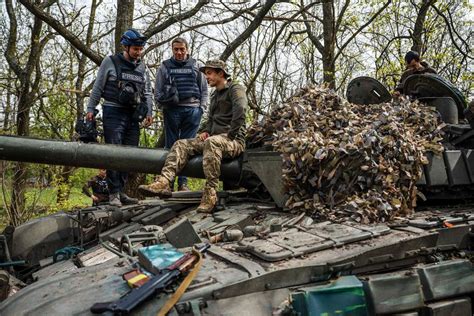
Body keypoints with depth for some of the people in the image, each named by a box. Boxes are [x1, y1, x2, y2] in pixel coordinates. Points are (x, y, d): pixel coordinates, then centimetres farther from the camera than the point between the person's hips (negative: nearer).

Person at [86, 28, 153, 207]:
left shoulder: (142, 68, 14)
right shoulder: (110, 62, 1)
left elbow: (147, 92, 16)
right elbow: (98, 87, 2)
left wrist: (148, 113, 4)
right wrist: (90, 109, -3)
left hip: (133, 115, 5)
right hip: (113, 113, -5)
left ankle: (120, 191, 11)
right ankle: (113, 193, -4)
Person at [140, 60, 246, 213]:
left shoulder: (235, 89, -4)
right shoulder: (215, 95, 24)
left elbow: (240, 110, -23)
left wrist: (229, 135, -21)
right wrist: (205, 131, 12)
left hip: (234, 141, -8)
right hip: (214, 139, 9)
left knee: (212, 143, -40)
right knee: (181, 144, -7)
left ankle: (210, 194, -39)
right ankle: (163, 182, -27)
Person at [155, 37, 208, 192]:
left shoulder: (195, 66, 14)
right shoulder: (165, 66, 12)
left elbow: (204, 89, 14)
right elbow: (158, 90, 10)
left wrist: (201, 108, 3)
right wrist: (163, 106, -6)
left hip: (192, 110, 1)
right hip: (172, 110, 0)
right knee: (171, 146, 1)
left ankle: (183, 183, 4)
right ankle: (168, 182, 4)